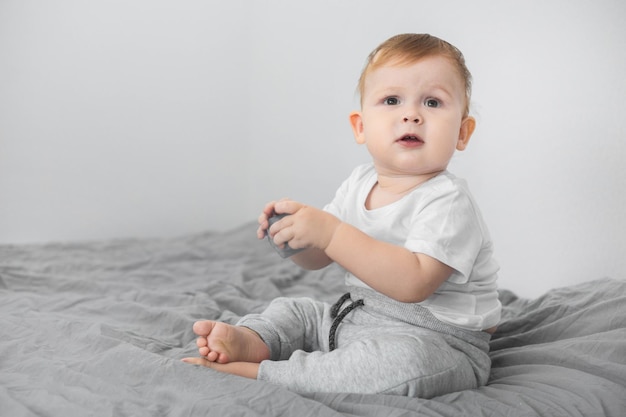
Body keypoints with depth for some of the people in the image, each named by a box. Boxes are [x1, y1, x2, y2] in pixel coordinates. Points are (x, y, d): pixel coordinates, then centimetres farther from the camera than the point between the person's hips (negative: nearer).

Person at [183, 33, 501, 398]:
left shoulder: (448, 202, -21)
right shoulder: (359, 184, 4)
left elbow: (413, 282, -35)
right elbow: (318, 259, 11)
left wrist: (332, 233, -38)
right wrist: (296, 233, -14)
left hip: (439, 343, -8)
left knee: (405, 357, -38)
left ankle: (262, 372, -30)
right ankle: (249, 339, -13)